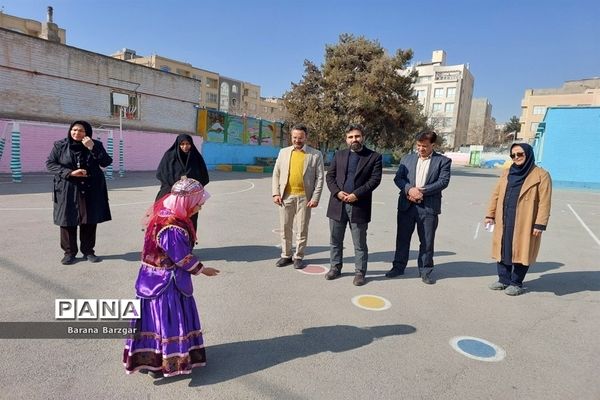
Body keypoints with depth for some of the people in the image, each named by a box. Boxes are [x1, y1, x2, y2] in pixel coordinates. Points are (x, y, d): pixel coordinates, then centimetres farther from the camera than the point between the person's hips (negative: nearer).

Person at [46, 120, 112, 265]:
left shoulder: (96, 145, 1)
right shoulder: (60, 145, 1)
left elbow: (106, 162, -9)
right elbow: (50, 163, 1)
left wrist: (92, 148, -21)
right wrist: (70, 173, -13)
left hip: (91, 190, 0)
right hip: (67, 190, 0)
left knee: (90, 221, 5)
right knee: (67, 221, 3)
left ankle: (88, 251, 18)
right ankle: (69, 252, 17)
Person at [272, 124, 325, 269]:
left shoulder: (315, 154, 0)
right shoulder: (284, 152, 8)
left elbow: (319, 178, -2)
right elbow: (276, 174, 8)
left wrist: (315, 198, -10)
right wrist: (276, 193, -2)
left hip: (304, 197, -2)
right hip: (285, 196, 3)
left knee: (302, 229, 5)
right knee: (285, 228, 10)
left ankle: (298, 257, 19)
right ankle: (286, 255, 24)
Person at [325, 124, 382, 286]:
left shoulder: (374, 157, 2)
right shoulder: (339, 155, 11)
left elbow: (375, 179, -7)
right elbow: (330, 176, 7)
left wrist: (356, 194, -15)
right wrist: (337, 192, -10)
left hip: (359, 206, -3)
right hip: (337, 204, 3)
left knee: (360, 244, 6)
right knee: (335, 241, 13)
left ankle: (360, 272, 18)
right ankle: (335, 267, 28)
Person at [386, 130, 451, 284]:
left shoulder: (443, 161, 3)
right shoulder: (407, 159, 10)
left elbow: (443, 181, -8)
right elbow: (398, 178, 2)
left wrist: (422, 191, -16)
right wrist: (409, 189, -17)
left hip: (429, 207, -2)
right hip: (406, 205, 2)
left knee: (427, 241, 6)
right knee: (402, 238, 9)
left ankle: (425, 271, 21)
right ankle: (398, 267, 23)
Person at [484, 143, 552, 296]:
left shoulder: (541, 175, -4)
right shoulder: (507, 173, 13)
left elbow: (544, 202, -9)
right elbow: (496, 195, 14)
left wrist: (540, 224, -14)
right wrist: (490, 214, 8)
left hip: (525, 223, -5)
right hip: (504, 221, 5)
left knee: (521, 252, 4)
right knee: (503, 250, 10)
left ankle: (516, 283, 18)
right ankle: (504, 280, 24)